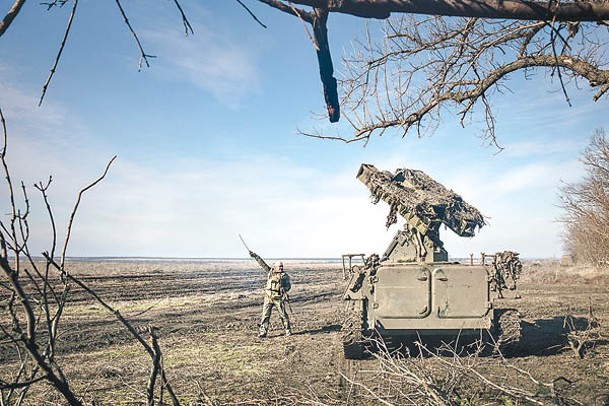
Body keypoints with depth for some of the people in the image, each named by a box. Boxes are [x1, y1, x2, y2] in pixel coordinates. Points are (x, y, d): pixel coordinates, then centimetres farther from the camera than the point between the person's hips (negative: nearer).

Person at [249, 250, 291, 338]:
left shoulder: (285, 276, 2)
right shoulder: (270, 272, 8)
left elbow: (288, 285, -3)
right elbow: (262, 263, 8)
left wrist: (284, 289, -25)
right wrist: (255, 255, 5)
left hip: (278, 298, -2)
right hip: (268, 298, 2)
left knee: (283, 314, 3)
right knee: (265, 315, 0)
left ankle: (288, 330, 18)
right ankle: (262, 332, 3)